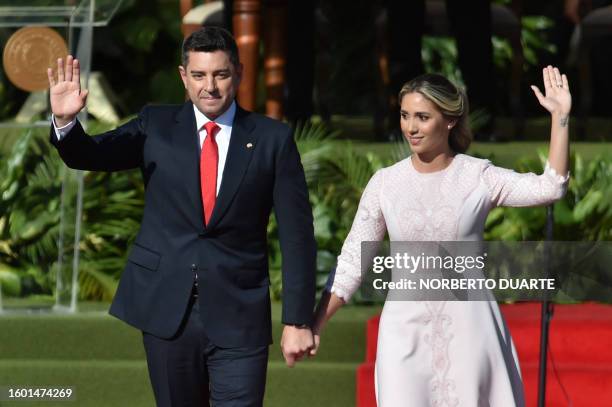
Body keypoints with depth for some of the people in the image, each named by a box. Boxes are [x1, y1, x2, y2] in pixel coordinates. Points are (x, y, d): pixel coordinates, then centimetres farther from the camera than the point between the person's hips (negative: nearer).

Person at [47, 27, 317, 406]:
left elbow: (297, 235, 0)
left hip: (238, 316, -2)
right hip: (167, 309, 2)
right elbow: (88, 156, -3)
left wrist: (298, 320, -3)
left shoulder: (273, 139, 0)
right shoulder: (156, 126, 5)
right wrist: (66, 120, -26)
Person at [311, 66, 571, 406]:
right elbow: (352, 262, 6)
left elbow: (549, 188, -16)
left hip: (467, 326, -1)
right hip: (407, 327, 1)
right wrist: (315, 327, 0)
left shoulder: (478, 177, -2)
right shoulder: (385, 183, 3)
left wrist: (560, 116, -18)